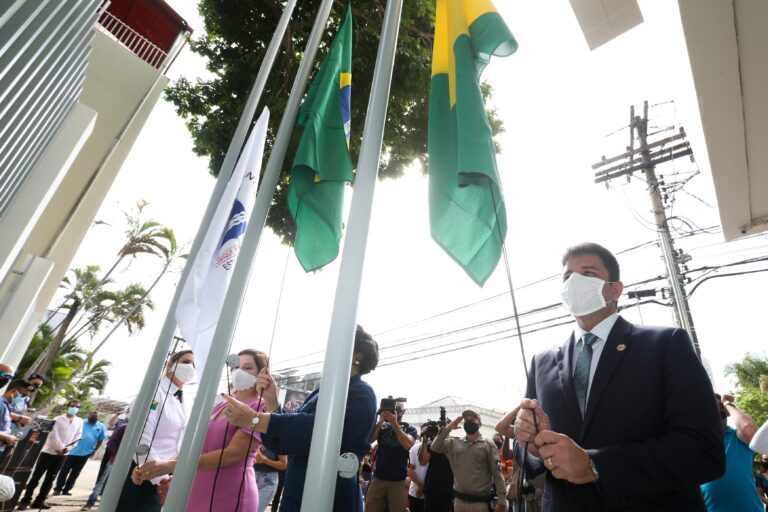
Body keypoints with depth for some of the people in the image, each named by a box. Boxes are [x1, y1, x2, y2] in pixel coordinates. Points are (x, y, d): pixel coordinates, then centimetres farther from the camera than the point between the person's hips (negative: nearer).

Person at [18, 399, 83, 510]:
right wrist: (61, 448, -15)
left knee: (50, 478, 8)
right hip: (49, 451, -3)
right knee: (36, 476, 1)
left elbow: (77, 437, 1)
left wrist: (67, 448, -9)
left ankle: (39, 501, 16)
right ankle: (26, 500, 11)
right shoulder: (58, 419, -5)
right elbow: (53, 436, -11)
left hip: (62, 454, 3)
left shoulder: (80, 422, 3)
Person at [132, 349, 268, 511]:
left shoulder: (260, 409, -13)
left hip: (227, 497, -6)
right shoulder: (219, 407, 11)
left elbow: (232, 454, -21)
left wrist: (171, 466, -25)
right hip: (197, 490, 6)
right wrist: (156, 467, -3)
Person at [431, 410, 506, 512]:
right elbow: (435, 447, -4)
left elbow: (497, 474, -6)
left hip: (481, 502, -3)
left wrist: (501, 501, -13)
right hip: (459, 500, 3)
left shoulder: (488, 445, -2)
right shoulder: (454, 443, 6)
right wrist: (448, 428, -8)